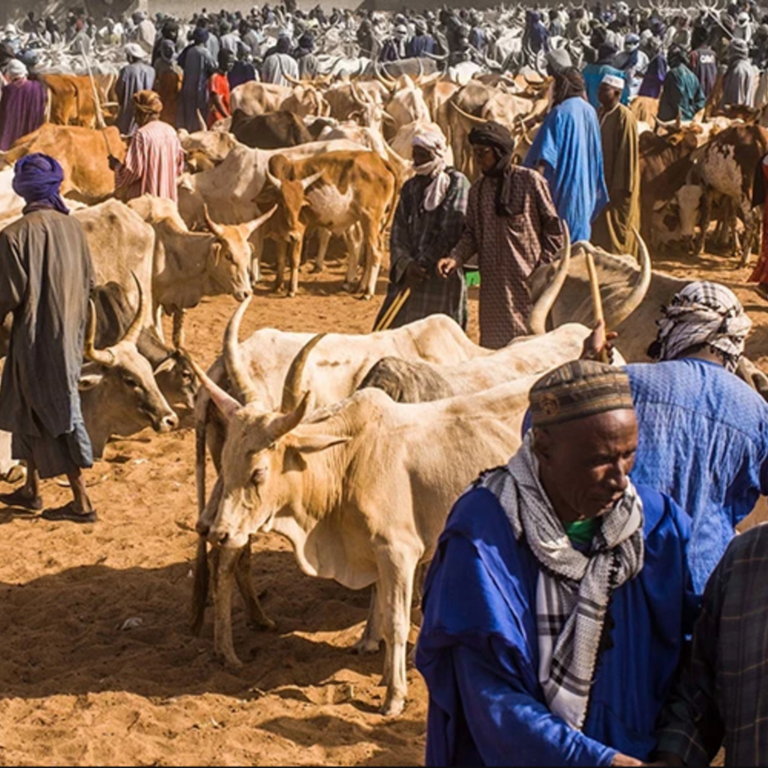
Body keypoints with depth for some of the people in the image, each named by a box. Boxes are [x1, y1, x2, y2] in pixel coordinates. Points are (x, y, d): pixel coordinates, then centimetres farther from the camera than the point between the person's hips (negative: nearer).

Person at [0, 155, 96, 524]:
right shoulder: (73, 227, -2)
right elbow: (87, 282, 6)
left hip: (36, 339, -6)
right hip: (70, 335, 6)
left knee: (55, 418, 2)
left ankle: (81, 503, 5)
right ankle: (30, 490, 30)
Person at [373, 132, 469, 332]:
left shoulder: (457, 183, -2)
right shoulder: (410, 187, 13)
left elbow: (451, 232, -10)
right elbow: (398, 232, 8)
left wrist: (424, 264, -11)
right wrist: (406, 264, -9)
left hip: (443, 275, -5)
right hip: (408, 274, 5)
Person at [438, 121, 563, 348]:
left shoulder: (530, 180, -6)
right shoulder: (478, 189, 10)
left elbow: (553, 227, -4)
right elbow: (471, 233, 11)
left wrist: (544, 268, -9)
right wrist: (456, 258, -7)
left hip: (527, 277, -5)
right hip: (493, 281, 5)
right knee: (494, 342, 5)